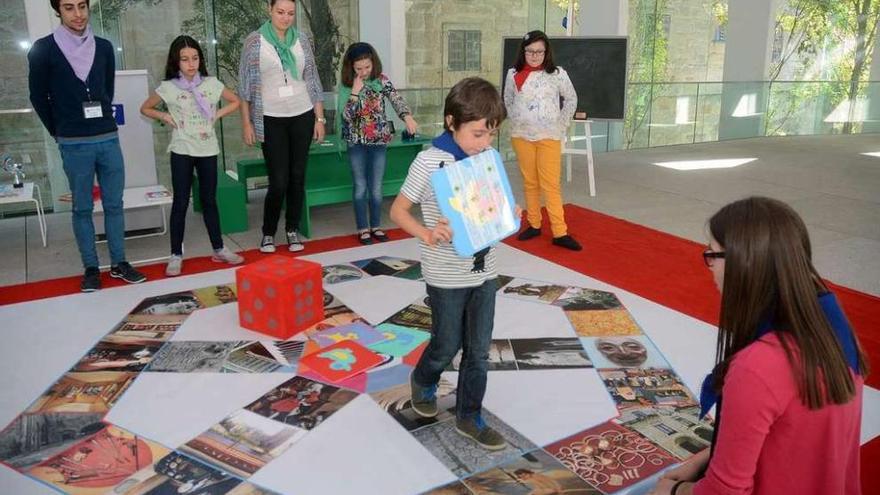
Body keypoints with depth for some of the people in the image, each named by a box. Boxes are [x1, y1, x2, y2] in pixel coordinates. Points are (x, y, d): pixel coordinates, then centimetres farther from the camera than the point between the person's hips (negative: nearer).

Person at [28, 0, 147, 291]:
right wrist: (60, 133, 8)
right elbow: (39, 97, 3)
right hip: (74, 145, -3)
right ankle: (91, 268, 14)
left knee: (114, 204, 8)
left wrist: (102, 122, 13)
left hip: (109, 138, 3)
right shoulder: (43, 49, -4)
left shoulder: (103, 47, 6)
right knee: (83, 208, 5)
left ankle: (119, 264, 17)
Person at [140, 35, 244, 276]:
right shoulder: (168, 87, -3)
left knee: (209, 200, 11)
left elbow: (234, 101, 13)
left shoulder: (211, 83, 1)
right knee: (180, 203, 2)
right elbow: (145, 108, 9)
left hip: (208, 149, 2)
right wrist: (166, 117, -6)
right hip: (182, 151, -2)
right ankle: (176, 255, 10)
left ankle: (218, 249, 21)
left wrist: (216, 115, 1)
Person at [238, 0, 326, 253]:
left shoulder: (302, 40, 5)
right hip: (271, 120, -3)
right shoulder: (254, 41, -3)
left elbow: (312, 80, 9)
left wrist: (320, 118, 6)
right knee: (278, 181, -5)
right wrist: (246, 123, -4)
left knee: (297, 177, 7)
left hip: (302, 116, 3)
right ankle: (268, 232, 15)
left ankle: (293, 229, 21)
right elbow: (245, 84, -1)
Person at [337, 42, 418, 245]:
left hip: (378, 140, 0)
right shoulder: (347, 85, -5)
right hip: (356, 141, 0)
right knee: (360, 186, 6)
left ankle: (375, 226, 21)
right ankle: (363, 228, 16)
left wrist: (407, 116, -37)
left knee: (376, 187, 7)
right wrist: (355, 92, -21)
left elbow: (397, 99, -19)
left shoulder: (382, 80, -5)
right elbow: (346, 115, -12)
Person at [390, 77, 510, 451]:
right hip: (446, 276, -5)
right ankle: (423, 382, 44)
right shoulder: (430, 161, -15)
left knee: (479, 350, 13)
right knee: (447, 345, 12)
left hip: (484, 271, 5)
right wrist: (426, 234, -28)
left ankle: (469, 416, 30)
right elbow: (398, 210, -10)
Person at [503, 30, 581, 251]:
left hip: (548, 136, -2)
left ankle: (560, 232, -3)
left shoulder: (557, 73, -4)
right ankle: (534, 225, 21)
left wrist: (561, 125, 4)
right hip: (521, 136, 3)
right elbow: (508, 100, 17)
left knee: (551, 184, -5)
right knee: (529, 182, 10)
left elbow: (571, 99, 9)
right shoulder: (514, 74, 1)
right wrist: (516, 121, 8)